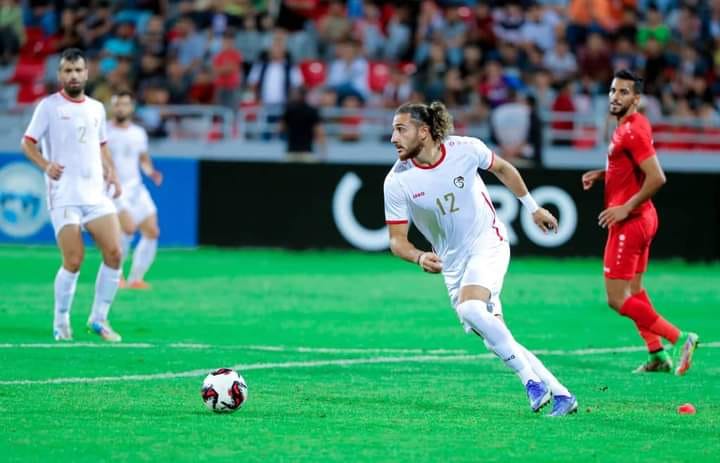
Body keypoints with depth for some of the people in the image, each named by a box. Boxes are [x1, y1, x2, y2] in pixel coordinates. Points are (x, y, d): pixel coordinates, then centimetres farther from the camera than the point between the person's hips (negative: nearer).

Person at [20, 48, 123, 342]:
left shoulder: (96, 108, 15)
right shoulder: (49, 106, 0)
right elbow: (27, 143, -1)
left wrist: (111, 172, 9)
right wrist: (45, 165, -18)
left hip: (96, 194, 5)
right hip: (64, 196, -5)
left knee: (114, 254, -6)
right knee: (73, 262, -11)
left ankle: (99, 318, 8)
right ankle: (61, 322, 8)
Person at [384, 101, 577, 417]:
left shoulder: (466, 149, -15)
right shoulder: (397, 182, -13)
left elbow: (502, 169, 7)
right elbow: (396, 240, -7)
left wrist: (533, 207, 15)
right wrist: (420, 258, -29)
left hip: (488, 241, -3)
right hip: (452, 262, 3)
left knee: (470, 309, -30)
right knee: (495, 341, -1)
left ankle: (530, 378, -19)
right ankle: (560, 394, 9)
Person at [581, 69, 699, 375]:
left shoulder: (632, 131, -20)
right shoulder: (629, 126, 11)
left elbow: (657, 177, -27)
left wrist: (626, 208, -22)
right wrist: (601, 174, 11)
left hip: (629, 221, -10)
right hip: (641, 218, 10)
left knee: (617, 299, -8)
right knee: (633, 290, 18)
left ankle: (679, 339, -7)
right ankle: (657, 355, 19)